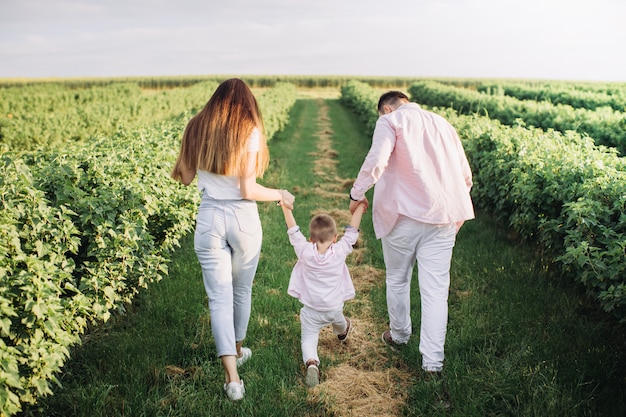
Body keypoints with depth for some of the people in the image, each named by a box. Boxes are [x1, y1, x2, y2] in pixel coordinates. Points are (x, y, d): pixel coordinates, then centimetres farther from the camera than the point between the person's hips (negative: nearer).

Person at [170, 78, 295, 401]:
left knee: (219, 296, 4)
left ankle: (232, 377, -1)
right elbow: (248, 190, -14)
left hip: (209, 218, 2)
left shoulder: (196, 128, 2)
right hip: (243, 218, -1)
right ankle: (237, 350, 41)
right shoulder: (250, 132, -9)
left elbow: (184, 178, 9)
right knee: (242, 290, 20)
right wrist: (280, 196, 3)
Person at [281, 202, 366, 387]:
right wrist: (359, 208, 4)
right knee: (339, 320, 35)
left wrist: (286, 208, -1)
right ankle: (342, 332, 66)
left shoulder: (305, 252, -18)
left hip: (311, 311, -2)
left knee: (308, 339, 3)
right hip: (334, 309, 3)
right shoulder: (340, 252, -17)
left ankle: (311, 363, -26)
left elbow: (293, 231, -9)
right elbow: (352, 231, -7)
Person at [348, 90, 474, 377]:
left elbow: (377, 161, -17)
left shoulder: (390, 121, 1)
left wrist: (357, 194, -4)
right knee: (435, 289, 5)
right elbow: (465, 176, 17)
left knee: (397, 279, 18)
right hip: (443, 218, 4)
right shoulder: (444, 125, 19)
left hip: (403, 214, -4)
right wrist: (455, 209, 28)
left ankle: (399, 334, 37)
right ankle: (433, 361, 7)